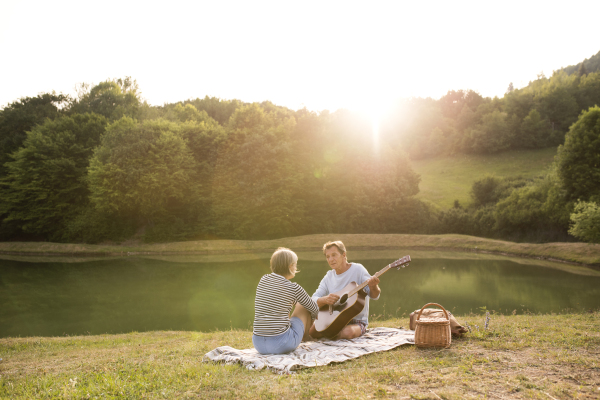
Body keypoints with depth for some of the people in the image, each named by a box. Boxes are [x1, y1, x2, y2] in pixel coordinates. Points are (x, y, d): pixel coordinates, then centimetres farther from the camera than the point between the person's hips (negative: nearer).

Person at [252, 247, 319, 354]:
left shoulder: (263, 280, 7)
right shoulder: (293, 288, -6)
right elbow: (315, 309, 9)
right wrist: (312, 317, 33)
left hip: (258, 344, 6)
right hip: (281, 344, -5)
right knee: (303, 306, 16)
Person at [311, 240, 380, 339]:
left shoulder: (357, 269, -6)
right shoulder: (329, 276, 7)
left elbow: (374, 296, -12)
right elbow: (313, 300, 1)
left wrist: (373, 287, -37)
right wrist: (324, 300, -22)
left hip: (356, 321, -3)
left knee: (348, 332, -35)